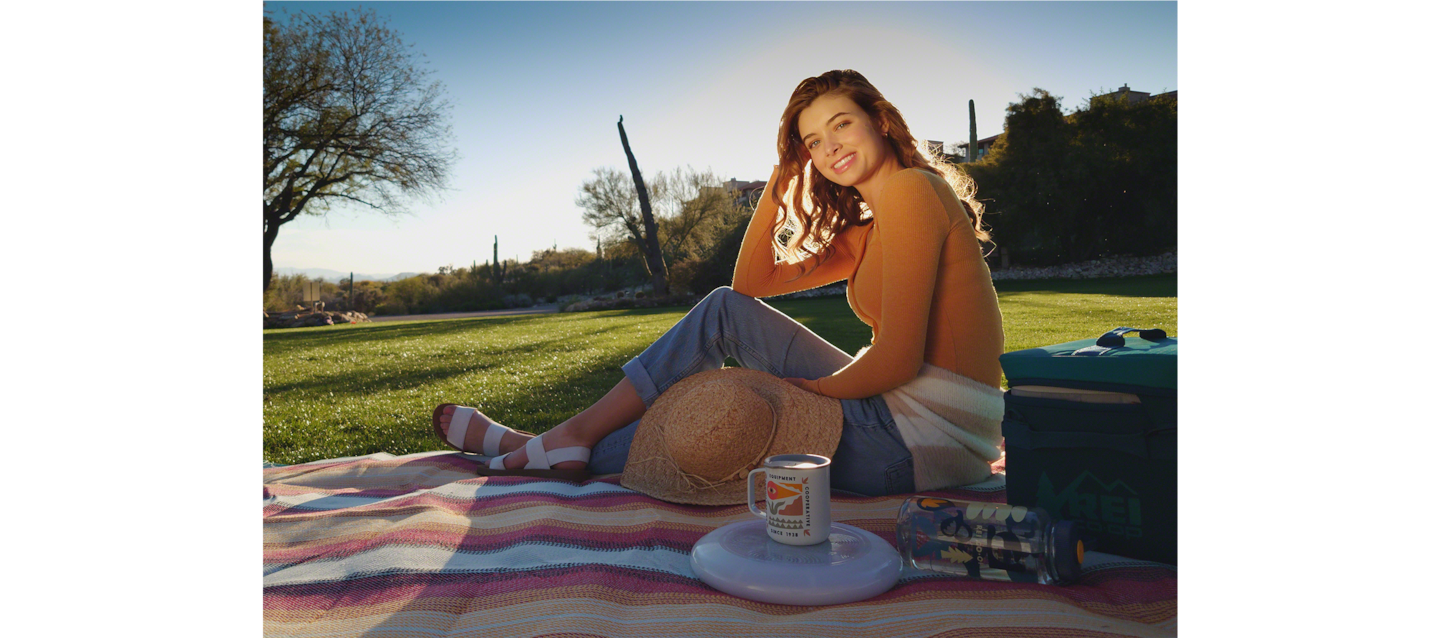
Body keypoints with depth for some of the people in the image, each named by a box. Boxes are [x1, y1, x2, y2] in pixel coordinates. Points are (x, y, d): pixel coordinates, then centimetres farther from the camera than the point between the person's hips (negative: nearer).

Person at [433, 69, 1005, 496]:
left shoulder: (911, 189, -14)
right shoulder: (866, 230, 14)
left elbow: (897, 359, -21)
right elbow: (751, 283, 13)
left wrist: (809, 386, -4)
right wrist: (779, 182, 6)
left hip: (924, 439, -8)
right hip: (905, 418, 8)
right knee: (727, 309, 6)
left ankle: (576, 442, 23)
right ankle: (572, 438, 11)